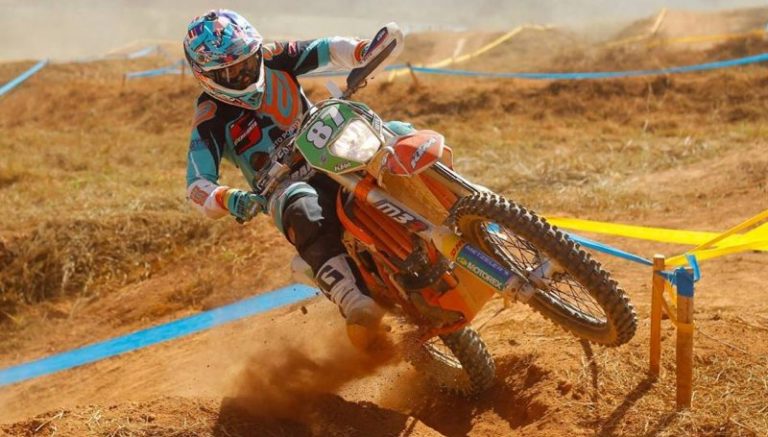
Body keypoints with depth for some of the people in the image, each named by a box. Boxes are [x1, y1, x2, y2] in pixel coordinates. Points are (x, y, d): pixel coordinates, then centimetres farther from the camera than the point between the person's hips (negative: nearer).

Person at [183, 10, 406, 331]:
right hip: (285, 186, -6)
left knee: (396, 134, -16)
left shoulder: (272, 59, 3)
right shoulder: (211, 118, -9)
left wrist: (366, 52, -21)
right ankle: (350, 300, -52)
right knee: (305, 210, -41)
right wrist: (229, 200, -39)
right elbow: (197, 185, -17)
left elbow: (324, 50, 1)